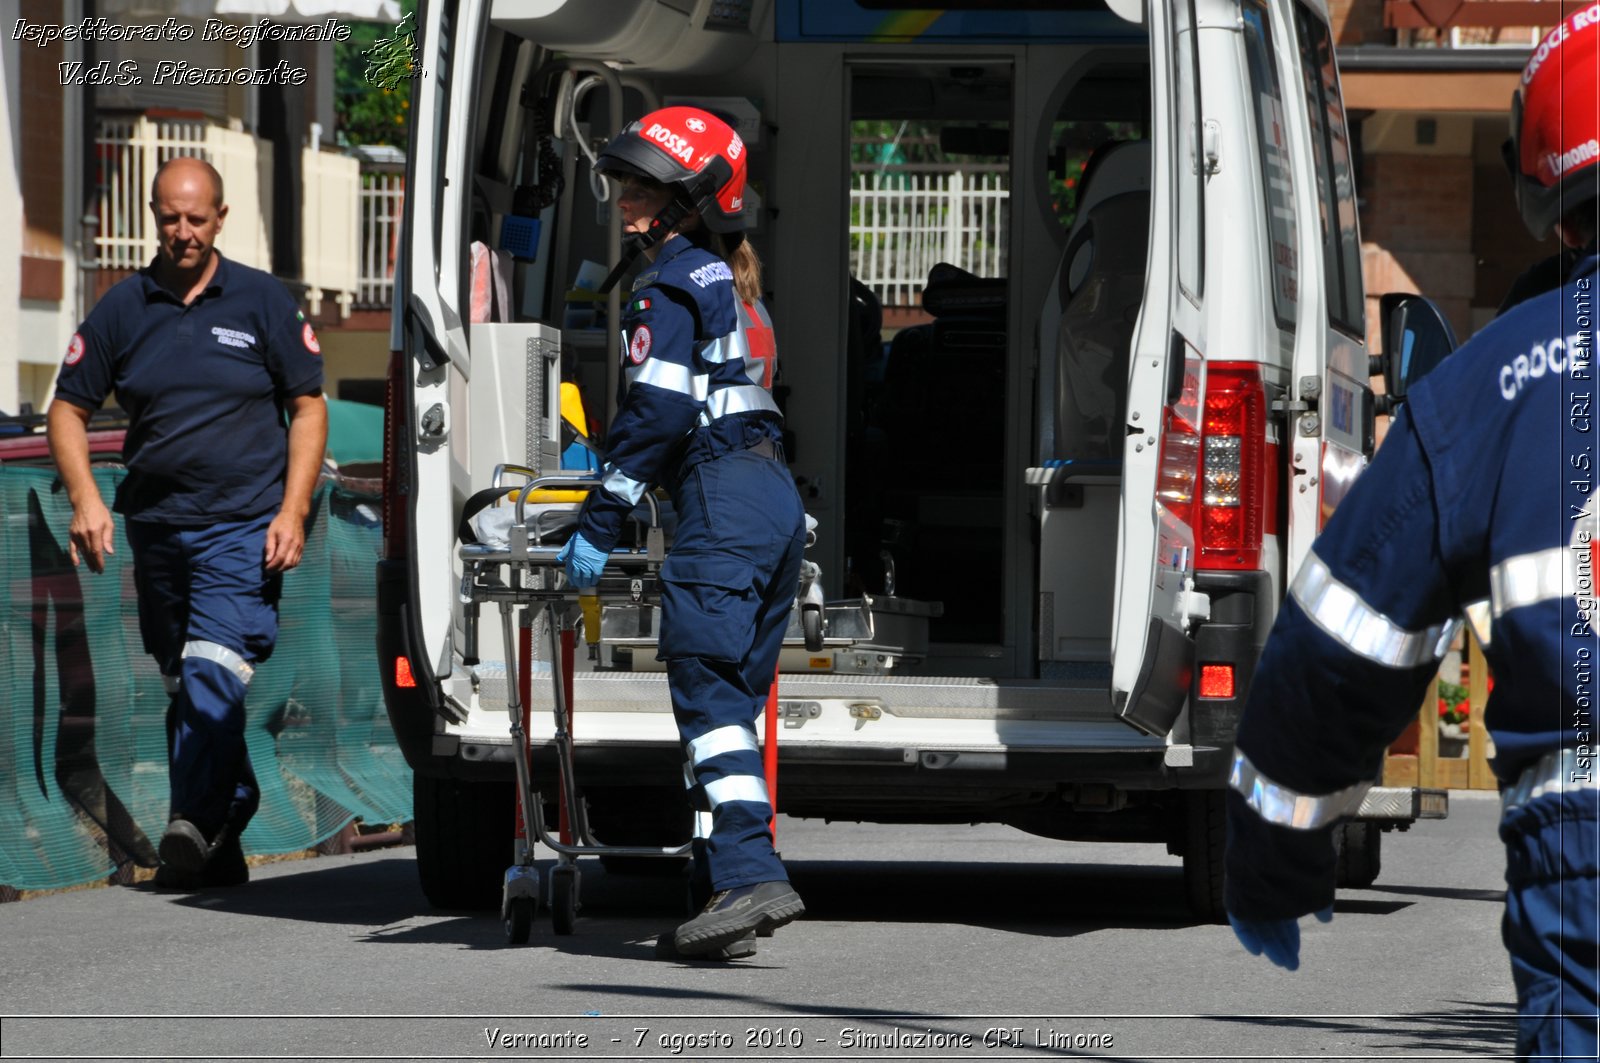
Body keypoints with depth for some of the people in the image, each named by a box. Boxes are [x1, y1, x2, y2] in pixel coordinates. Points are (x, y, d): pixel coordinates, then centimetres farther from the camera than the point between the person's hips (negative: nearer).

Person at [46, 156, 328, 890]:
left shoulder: (261, 302, 3)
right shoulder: (122, 309, 7)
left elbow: (309, 406, 6)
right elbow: (68, 408, 11)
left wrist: (292, 511, -5)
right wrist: (85, 500, -5)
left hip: (243, 526, -4)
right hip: (155, 524, 4)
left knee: (214, 673, -19)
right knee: (183, 686, 8)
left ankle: (195, 822, -25)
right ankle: (228, 824, 17)